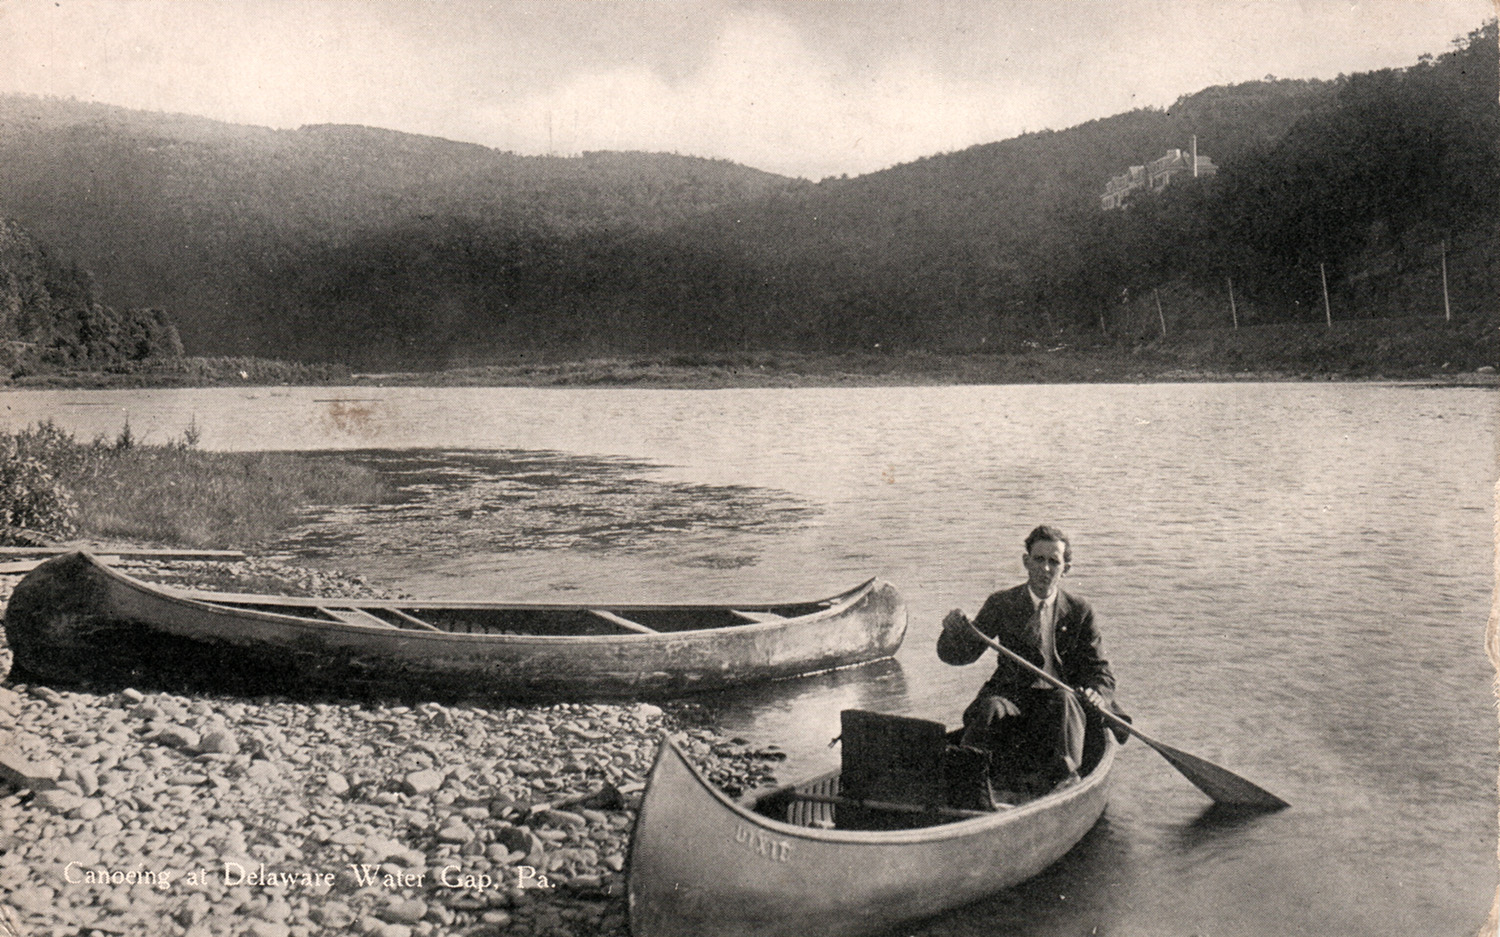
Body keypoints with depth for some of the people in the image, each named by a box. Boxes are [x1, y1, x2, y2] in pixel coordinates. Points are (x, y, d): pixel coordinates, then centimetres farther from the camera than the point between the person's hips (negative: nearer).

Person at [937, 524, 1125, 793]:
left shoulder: (1079, 611, 9)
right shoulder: (1002, 604, 7)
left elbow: (1100, 671, 9)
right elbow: (963, 654, 3)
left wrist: (1098, 695, -15)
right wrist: (954, 630, -22)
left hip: (1059, 694, 0)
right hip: (1011, 695, 0)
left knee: (1063, 701, -34)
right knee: (990, 708, -33)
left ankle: (1062, 779, -39)